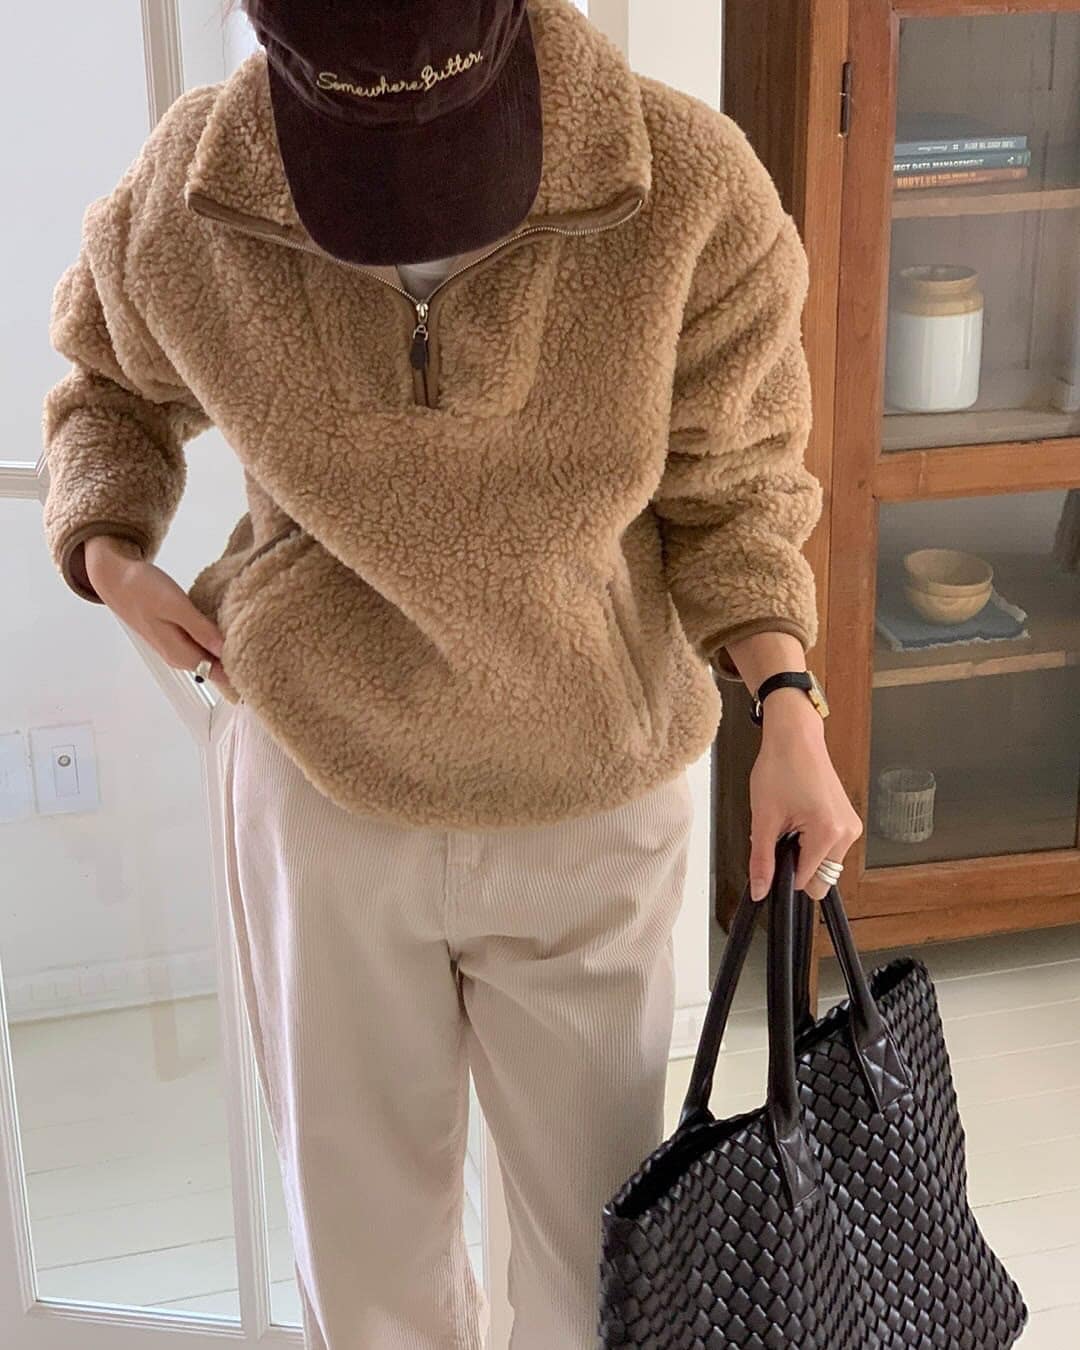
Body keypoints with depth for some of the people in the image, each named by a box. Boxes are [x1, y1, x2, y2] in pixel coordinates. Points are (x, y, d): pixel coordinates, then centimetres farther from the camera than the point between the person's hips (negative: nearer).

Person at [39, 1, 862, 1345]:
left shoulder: (692, 191, -20)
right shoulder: (183, 203, -14)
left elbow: (733, 480, -5)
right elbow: (108, 383, 9)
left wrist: (783, 702, -17)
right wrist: (107, 553, -7)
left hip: (589, 806, -1)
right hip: (317, 791, 2)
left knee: (594, 1237, 15)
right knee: (361, 1241, 19)